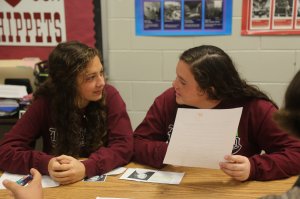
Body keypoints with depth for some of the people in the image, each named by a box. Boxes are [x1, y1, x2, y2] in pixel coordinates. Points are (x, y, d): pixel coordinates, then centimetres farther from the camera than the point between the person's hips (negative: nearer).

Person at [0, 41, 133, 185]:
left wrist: (86, 168, -33)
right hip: (57, 186, 1)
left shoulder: (109, 95, -10)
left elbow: (124, 145, -17)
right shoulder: (45, 102, -11)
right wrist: (47, 164, -31)